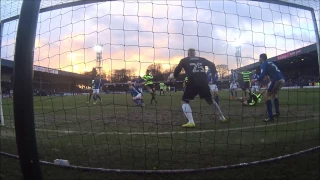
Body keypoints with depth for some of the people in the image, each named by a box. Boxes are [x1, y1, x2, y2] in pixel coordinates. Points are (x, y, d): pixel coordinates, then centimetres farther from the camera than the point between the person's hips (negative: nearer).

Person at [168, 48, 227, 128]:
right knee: (210, 100, 24)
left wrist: (173, 76, 19)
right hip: (203, 82, 4)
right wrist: (214, 75, 22)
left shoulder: (184, 60, 13)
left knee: (185, 101, 6)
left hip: (192, 83, -4)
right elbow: (211, 65, 13)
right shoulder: (202, 59, 22)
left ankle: (191, 121, -13)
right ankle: (222, 117, 31)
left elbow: (178, 69, 2)